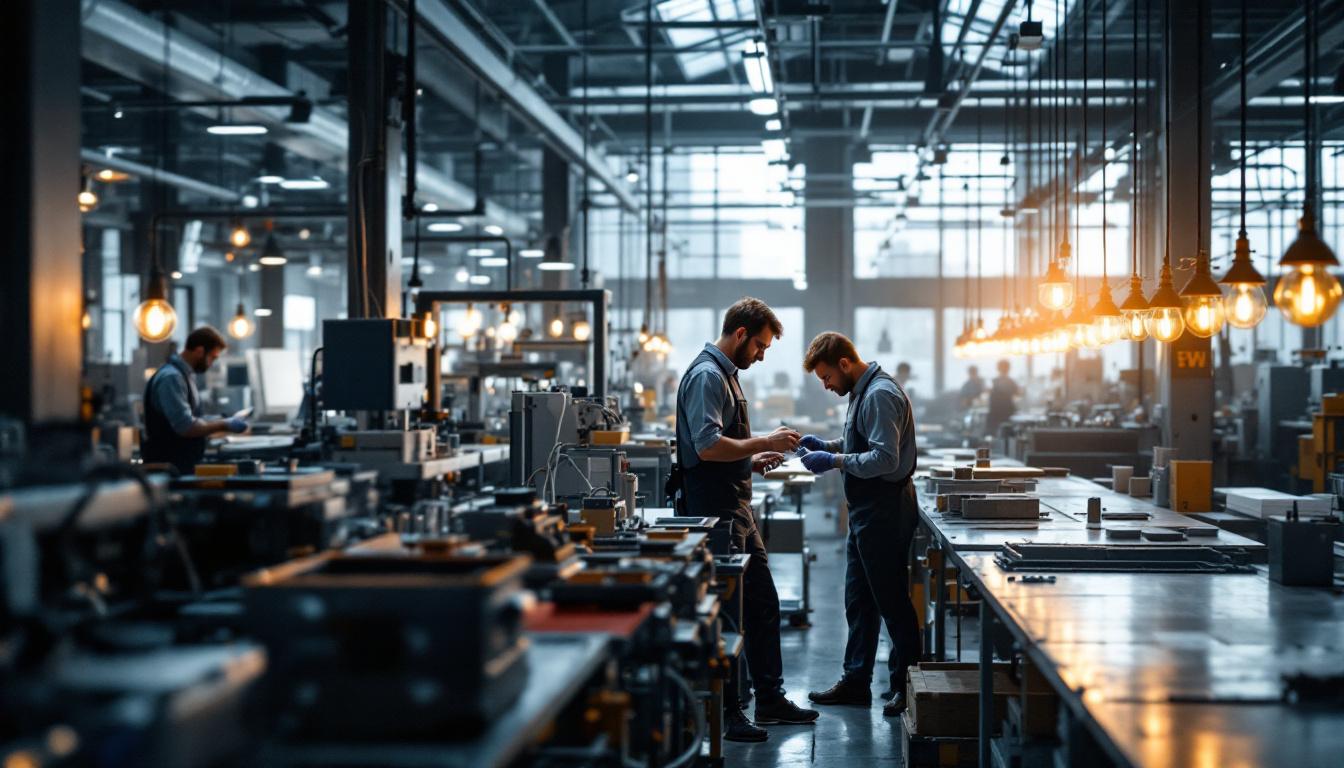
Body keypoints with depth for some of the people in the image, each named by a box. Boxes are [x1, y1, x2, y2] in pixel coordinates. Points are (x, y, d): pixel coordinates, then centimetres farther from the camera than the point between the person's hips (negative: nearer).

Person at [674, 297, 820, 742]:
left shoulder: (726, 375, 18)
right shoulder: (707, 376, -15)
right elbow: (707, 446, -26)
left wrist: (754, 460, 12)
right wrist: (764, 443, -17)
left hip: (737, 509, 11)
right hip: (716, 513, -11)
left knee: (763, 605, 16)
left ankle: (770, 699, 25)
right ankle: (724, 714, 3)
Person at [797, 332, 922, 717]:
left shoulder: (880, 396, -19)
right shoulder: (863, 391, 14)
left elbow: (885, 458, -25)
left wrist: (835, 461, -18)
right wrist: (828, 445, 10)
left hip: (884, 512, -11)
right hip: (866, 512, 11)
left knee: (891, 600, -2)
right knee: (858, 600, 15)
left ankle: (906, 683, 8)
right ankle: (856, 681, 23)